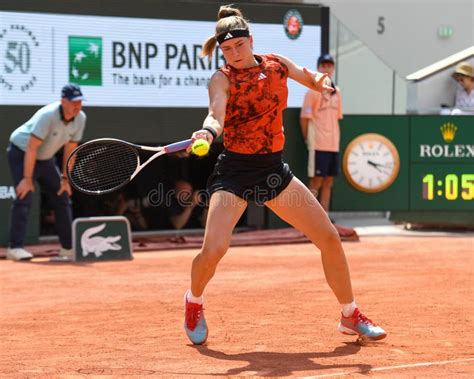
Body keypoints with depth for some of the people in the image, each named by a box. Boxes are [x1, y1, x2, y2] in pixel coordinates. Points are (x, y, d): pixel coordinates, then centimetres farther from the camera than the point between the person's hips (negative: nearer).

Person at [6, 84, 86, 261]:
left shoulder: (80, 118, -12)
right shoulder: (47, 116, -32)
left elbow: (70, 150, -1)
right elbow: (31, 148, -32)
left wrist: (65, 178, -2)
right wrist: (27, 178, -34)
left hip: (46, 158, 7)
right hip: (21, 153, -7)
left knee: (62, 197, 6)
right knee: (24, 197, -20)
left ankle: (68, 247, 14)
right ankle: (15, 247, -21)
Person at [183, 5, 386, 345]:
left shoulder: (278, 65, 5)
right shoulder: (222, 79, -9)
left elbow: (314, 80, 19)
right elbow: (216, 116, -27)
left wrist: (324, 83, -6)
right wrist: (207, 133, -51)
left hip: (273, 169, 5)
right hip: (235, 171, -4)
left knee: (330, 237, 3)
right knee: (213, 250, -21)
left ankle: (351, 316, 21)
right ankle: (194, 302, 13)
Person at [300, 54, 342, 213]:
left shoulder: (336, 91, 13)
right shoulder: (313, 91, -7)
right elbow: (304, 118, -7)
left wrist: (337, 140, 12)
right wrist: (308, 140, -4)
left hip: (333, 145, 6)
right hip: (318, 145, -6)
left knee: (328, 183, 8)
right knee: (316, 182, -5)